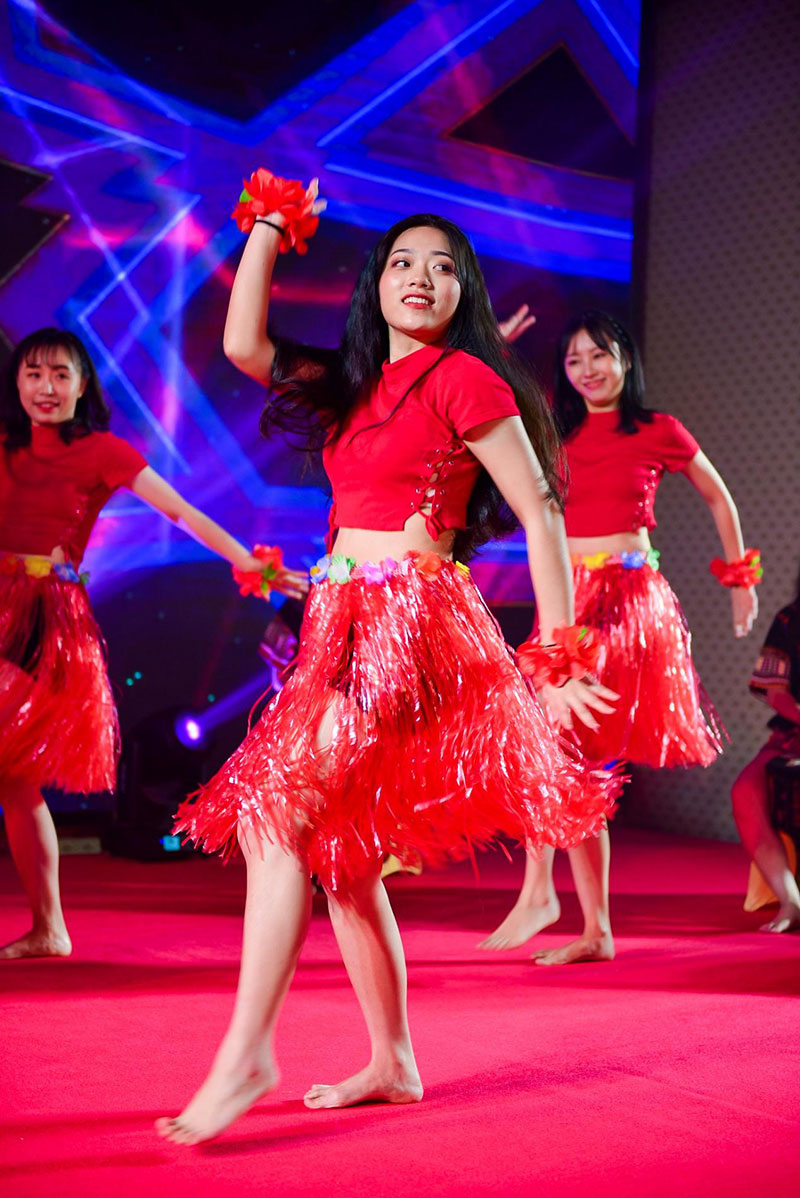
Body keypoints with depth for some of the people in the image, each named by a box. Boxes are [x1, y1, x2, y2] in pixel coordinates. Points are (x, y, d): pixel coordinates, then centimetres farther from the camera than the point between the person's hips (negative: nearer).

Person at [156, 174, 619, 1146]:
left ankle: (246, 1054, -11)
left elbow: (541, 516, -6)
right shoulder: (356, 384, 17)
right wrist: (267, 232, 12)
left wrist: (559, 660, -10)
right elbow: (242, 345, 12)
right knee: (337, 849, 8)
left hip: (409, 626, -8)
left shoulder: (464, 378, -3)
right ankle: (393, 1063, 18)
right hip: (345, 622, 8)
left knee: (278, 816, -16)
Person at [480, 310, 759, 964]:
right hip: (568, 598, 5)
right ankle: (597, 931, 12)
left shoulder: (659, 432, 2)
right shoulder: (558, 434, 12)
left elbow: (719, 498, 15)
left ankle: (539, 889, -16)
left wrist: (741, 580, 19)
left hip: (629, 597, -5)